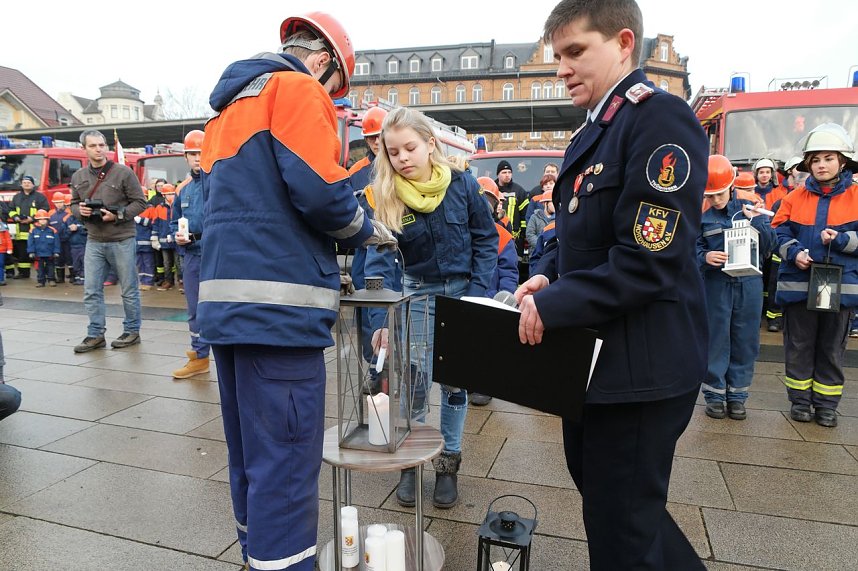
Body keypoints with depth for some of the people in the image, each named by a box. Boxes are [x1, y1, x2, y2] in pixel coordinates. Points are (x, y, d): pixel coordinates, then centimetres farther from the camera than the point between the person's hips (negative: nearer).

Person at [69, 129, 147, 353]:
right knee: (91, 291, 6)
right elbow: (74, 204, 19)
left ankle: (132, 331, 18)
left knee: (129, 289, 5)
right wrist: (80, 210, -4)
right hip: (94, 241, 5)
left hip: (121, 240, -4)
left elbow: (139, 202, -4)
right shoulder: (78, 177, 9)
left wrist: (118, 215, -16)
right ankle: (96, 334, 16)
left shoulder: (123, 172, -5)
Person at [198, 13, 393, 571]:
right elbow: (322, 191, -17)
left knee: (251, 457, 19)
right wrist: (369, 230, 3)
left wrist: (320, 258, 22)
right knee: (286, 466, -3)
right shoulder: (298, 87, -4)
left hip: (225, 299, 10)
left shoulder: (229, 105, 24)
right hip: (279, 306, -10)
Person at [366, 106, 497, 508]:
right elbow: (380, 260, -18)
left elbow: (486, 239, -4)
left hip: (462, 290, 0)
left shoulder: (462, 184, -12)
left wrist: (476, 294, -12)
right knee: (414, 378, -1)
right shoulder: (386, 196, -13)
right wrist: (380, 319, -31)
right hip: (418, 293, 0)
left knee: (455, 380, 7)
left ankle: (448, 462, 23)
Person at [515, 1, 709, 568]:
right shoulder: (593, 134, 13)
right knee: (602, 493, 25)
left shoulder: (659, 116, -16)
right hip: (593, 357, 9)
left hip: (638, 367, -9)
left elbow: (650, 260, -25)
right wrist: (547, 275, 0)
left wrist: (554, 306, -19)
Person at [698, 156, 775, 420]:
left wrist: (756, 220, -13)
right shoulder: (701, 217, 0)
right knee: (716, 340, 4)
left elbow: (769, 245, 1)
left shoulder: (750, 208, 4)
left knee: (745, 341, 8)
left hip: (748, 283, 2)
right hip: (716, 285, -2)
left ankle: (737, 395, 21)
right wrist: (705, 258, -22)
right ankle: (715, 395, 16)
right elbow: (694, 250, -2)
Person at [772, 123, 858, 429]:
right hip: (798, 284, 1)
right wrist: (794, 253, -14)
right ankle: (799, 399, 22)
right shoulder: (795, 197, 5)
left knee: (832, 348, 10)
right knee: (799, 345, 9)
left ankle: (826, 404, 23)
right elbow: (779, 233, 2)